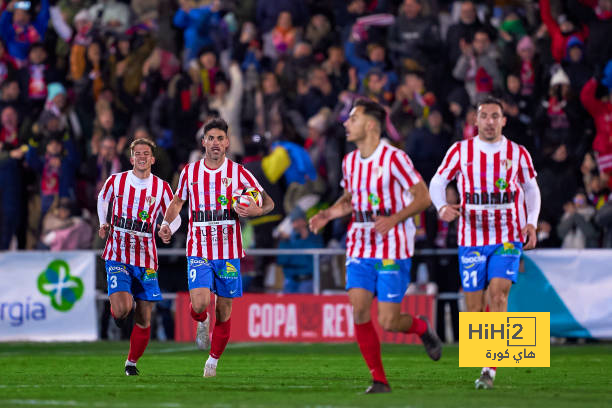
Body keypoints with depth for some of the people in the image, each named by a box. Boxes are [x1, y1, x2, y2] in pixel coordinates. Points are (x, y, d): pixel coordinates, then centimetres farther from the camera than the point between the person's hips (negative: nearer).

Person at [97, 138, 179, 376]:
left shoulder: (161, 187, 0)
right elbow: (102, 199, 20)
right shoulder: (116, 181, -1)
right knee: (122, 309, -22)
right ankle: (116, 310, 16)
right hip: (117, 256, -2)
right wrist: (103, 224, 7)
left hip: (146, 260, 2)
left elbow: (174, 217, 9)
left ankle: (132, 362, 24)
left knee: (144, 319, 4)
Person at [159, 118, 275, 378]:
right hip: (199, 251, 0)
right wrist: (166, 223, 1)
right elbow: (177, 202, 20)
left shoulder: (238, 172, -1)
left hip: (229, 252, 0)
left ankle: (213, 360, 23)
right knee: (199, 304, -19)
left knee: (224, 311, 4)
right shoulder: (190, 172, 3)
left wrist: (257, 210, -20)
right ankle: (202, 324, 18)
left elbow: (268, 203, 3)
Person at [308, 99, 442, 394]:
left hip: (393, 250, -6)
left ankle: (422, 328, 27)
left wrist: (394, 218, -24)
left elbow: (423, 197, -10)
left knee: (388, 323, -8)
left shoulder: (394, 158, -12)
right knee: (359, 311, -10)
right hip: (360, 247, 6)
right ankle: (379, 380, 1)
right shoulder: (349, 161, 8)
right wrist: (328, 214, 6)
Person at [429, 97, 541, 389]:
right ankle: (486, 363, 21)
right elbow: (438, 182, 10)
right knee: (474, 305, 0)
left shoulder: (518, 154, 4)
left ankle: (490, 368, -22)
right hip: (471, 238, 1)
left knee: (498, 292, -20)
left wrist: (531, 223, 2)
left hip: (508, 238, -1)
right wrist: (443, 207, -11)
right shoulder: (460, 151, 2)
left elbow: (531, 189, 16)